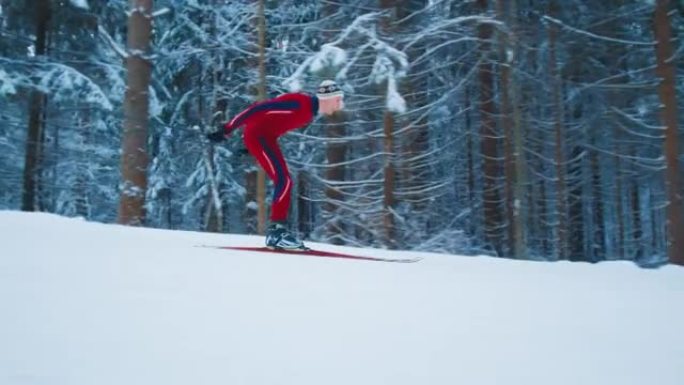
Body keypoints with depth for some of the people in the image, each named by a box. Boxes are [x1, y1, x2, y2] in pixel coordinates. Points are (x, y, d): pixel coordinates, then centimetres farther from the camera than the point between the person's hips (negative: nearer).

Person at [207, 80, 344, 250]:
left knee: (284, 182, 7)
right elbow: (261, 108, -23)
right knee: (283, 180, -15)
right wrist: (228, 129, -24)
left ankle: (277, 230, 10)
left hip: (265, 137, 10)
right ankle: (277, 228, -14)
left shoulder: (310, 112, 9)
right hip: (257, 135, -10)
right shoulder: (300, 102, -20)